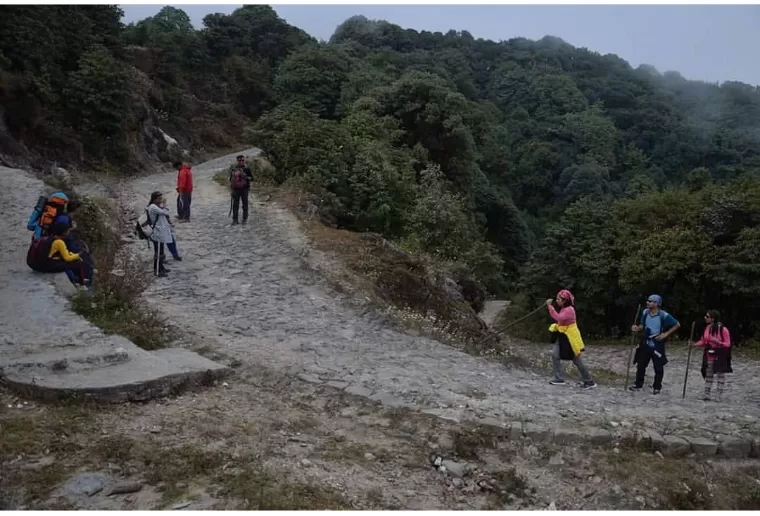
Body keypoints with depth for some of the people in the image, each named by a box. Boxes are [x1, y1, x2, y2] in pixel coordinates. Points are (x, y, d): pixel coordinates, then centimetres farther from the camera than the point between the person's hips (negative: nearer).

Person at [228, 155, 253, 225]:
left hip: (244, 189, -2)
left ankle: (245, 219, 12)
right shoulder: (233, 168, 6)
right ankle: (235, 219, 7)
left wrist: (246, 177, -19)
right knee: (235, 205, 2)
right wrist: (231, 189, 9)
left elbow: (251, 178, 1)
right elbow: (231, 179, 12)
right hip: (236, 189, 2)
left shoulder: (247, 168, -1)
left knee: (245, 204, 3)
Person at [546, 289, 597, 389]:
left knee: (577, 361, 0)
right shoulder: (563, 309, 7)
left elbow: (558, 318, -36)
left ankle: (590, 382, 14)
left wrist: (550, 306, -33)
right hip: (562, 335, 9)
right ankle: (559, 379, 3)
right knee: (555, 355, -3)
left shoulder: (569, 310, -22)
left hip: (570, 337, -9)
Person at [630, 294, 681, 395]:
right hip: (645, 344, 4)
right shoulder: (645, 312, -1)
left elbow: (677, 325, -7)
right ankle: (638, 385, 20)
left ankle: (657, 387, 22)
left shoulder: (663, 315, -16)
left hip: (658, 345, -4)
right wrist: (637, 328, -8)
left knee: (658, 367, 7)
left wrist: (666, 334, -12)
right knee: (640, 365, 7)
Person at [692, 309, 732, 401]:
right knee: (708, 375, 11)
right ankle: (707, 395, 18)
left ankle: (719, 396, 13)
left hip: (720, 356, -6)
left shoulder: (723, 329, -16)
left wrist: (718, 342, -30)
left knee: (720, 375, 6)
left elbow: (727, 344, -14)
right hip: (709, 356, 6)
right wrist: (694, 344, -7)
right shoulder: (707, 328, 2)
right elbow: (703, 341, 9)